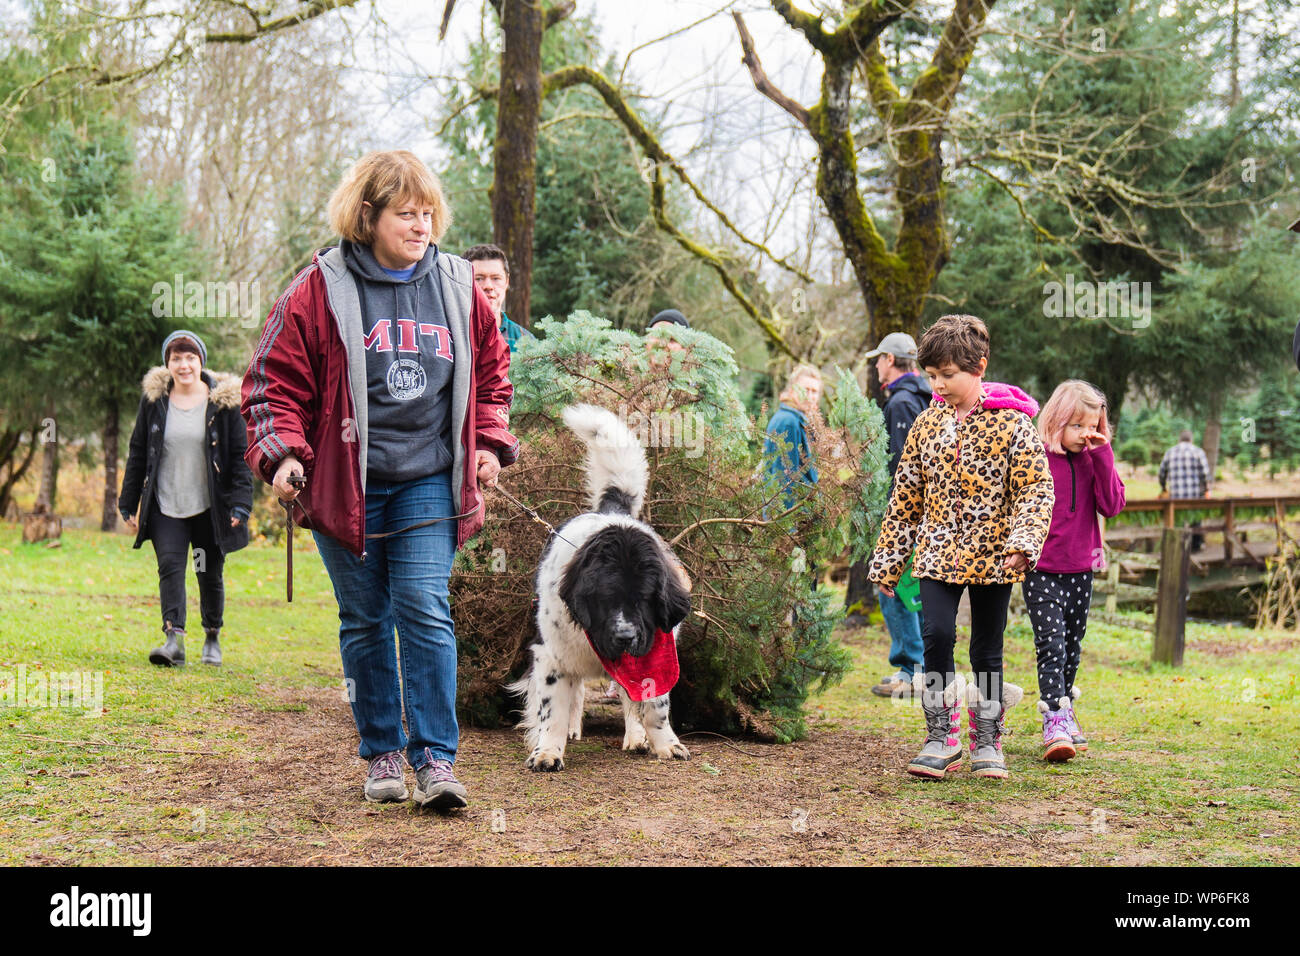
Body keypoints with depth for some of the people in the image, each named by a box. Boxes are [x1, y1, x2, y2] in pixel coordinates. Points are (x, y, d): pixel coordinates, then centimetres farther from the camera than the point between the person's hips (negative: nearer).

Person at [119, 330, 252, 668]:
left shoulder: (224, 401, -2)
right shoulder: (154, 400, 4)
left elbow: (240, 455, -1)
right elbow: (137, 453, 9)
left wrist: (241, 503, -9)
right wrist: (128, 504, 8)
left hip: (210, 508, -1)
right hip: (165, 507, 1)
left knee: (210, 574, 7)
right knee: (170, 566, -14)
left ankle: (212, 638, 27)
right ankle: (174, 640, -22)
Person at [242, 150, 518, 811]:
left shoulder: (458, 287, 6)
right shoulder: (321, 290, -5)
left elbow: (491, 371, 19)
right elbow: (276, 380, -2)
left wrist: (490, 443, 9)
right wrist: (283, 453, -14)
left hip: (429, 481, 1)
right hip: (345, 482, -1)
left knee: (425, 610, -9)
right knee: (365, 621, 7)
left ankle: (435, 759, -5)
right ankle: (382, 754, 20)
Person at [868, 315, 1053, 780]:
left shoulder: (1011, 422, -6)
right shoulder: (928, 423, 6)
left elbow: (1036, 488, -9)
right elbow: (906, 496, 10)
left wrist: (1022, 542, -25)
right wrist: (887, 561, 11)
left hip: (992, 557, -2)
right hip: (938, 553, 2)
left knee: (986, 650, 6)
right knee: (936, 636, -14)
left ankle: (987, 741, 22)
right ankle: (941, 737, -1)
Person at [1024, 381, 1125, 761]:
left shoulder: (1094, 460, 6)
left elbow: (1112, 505, -6)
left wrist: (1102, 457, -11)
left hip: (1081, 568, 5)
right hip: (1040, 569, -5)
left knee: (1072, 645, 14)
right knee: (1051, 644, -13)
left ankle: (1065, 713, 28)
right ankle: (1053, 724, -16)